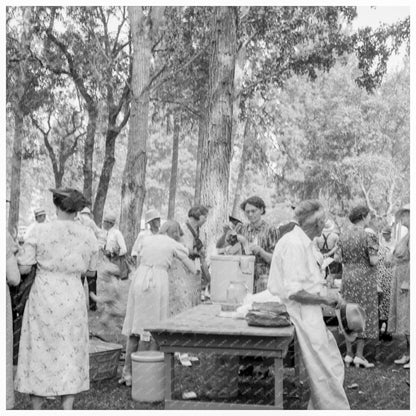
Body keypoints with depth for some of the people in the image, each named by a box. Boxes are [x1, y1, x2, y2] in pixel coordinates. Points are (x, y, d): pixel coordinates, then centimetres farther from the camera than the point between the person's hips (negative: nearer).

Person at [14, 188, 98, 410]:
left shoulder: (40, 231, -9)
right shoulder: (88, 236, -1)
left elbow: (22, 267, -7)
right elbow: (91, 271, 11)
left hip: (43, 299, -2)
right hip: (73, 300, 2)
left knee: (39, 353, 10)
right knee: (70, 355, 10)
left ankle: (36, 410, 16)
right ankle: (67, 410, 8)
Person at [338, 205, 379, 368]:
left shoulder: (344, 233, 4)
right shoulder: (370, 235, -14)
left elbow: (342, 258, 8)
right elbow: (373, 261, -18)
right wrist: (376, 257, 2)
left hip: (348, 277, 5)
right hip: (365, 279, -5)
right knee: (365, 316, 3)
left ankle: (349, 354, 14)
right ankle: (359, 355, 3)